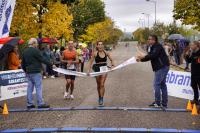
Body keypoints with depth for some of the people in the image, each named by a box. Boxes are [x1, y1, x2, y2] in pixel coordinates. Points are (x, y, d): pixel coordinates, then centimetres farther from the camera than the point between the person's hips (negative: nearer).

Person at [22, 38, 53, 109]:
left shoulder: (25, 52, 13)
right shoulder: (35, 51, -12)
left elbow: (23, 63, 19)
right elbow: (42, 60, -13)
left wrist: (25, 70, 30)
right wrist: (51, 64, -6)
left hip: (28, 72, 8)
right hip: (36, 72, -8)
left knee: (30, 88, 10)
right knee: (38, 87, -3)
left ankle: (29, 103, 13)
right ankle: (40, 103, -2)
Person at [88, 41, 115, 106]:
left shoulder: (106, 53, 0)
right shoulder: (95, 53, -6)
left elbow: (111, 60, 12)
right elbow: (91, 62, -4)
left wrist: (112, 65, -6)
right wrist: (89, 70, -12)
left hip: (104, 69, 0)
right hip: (98, 69, 0)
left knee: (102, 84, -10)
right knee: (98, 85, 12)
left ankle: (101, 99, -8)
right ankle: (100, 97, 32)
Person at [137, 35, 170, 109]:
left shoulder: (157, 46, -11)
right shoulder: (153, 47, 19)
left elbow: (153, 55, -25)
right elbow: (150, 57, 17)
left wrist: (144, 56, -19)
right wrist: (141, 59, 4)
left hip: (162, 67, -10)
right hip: (162, 67, 10)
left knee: (156, 84, -9)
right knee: (162, 85, 11)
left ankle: (157, 103, -5)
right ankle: (164, 104, 16)